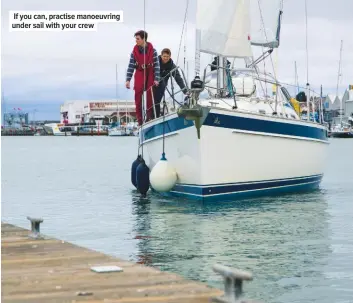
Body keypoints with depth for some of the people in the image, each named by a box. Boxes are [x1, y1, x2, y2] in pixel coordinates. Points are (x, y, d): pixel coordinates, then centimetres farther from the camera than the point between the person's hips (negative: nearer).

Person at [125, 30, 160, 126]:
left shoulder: (152, 51, -6)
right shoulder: (134, 51, -1)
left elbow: (157, 65, -5)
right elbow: (131, 66, -1)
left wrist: (156, 79, -11)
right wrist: (128, 80, -8)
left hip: (150, 76, -1)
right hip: (139, 75, 1)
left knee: (150, 97, 2)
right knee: (138, 97, -3)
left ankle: (149, 117, 13)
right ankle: (140, 119, 2)